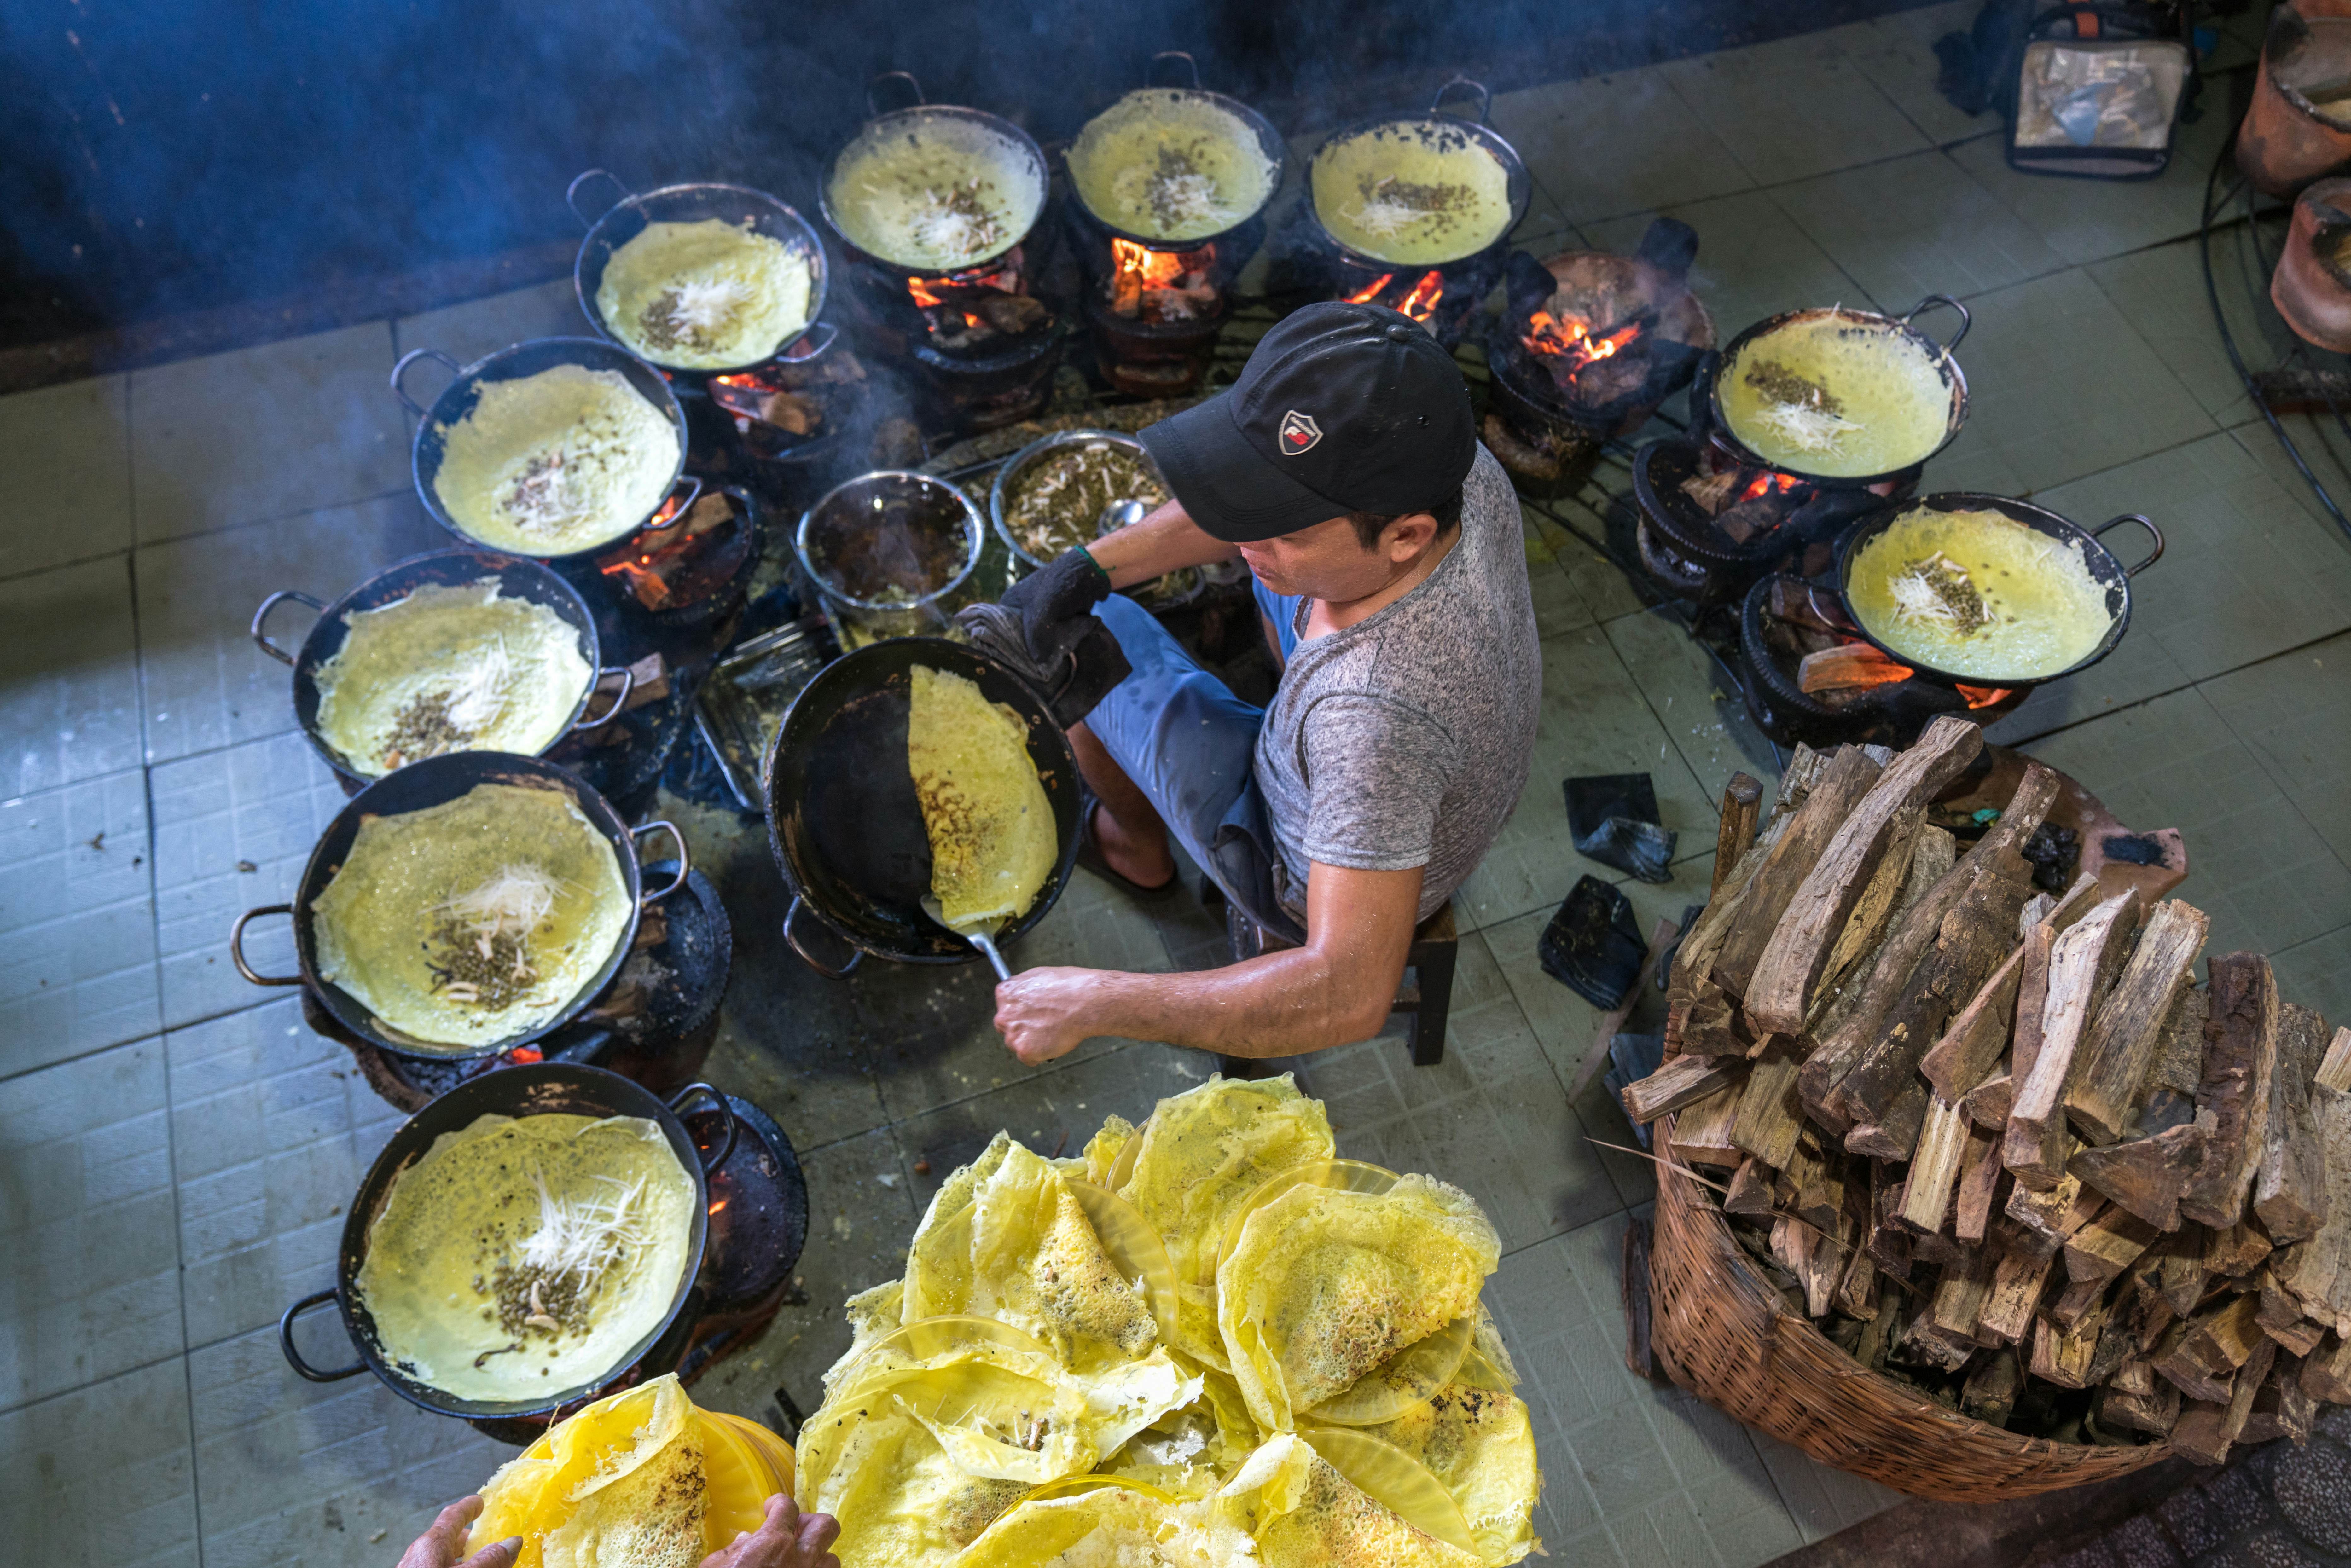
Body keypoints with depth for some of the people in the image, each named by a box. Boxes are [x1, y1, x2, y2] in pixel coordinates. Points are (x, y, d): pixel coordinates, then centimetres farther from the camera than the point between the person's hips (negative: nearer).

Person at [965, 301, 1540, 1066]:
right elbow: (1262, 485, -8)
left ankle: (1137, 846, 34)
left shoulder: (1378, 713, -49)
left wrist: (1096, 1002, -41)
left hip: (1319, 875, -6)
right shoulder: (1464, 470, -26)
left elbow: (1349, 997, -47)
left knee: (1084, 637, 2)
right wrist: (1093, 565, -16)